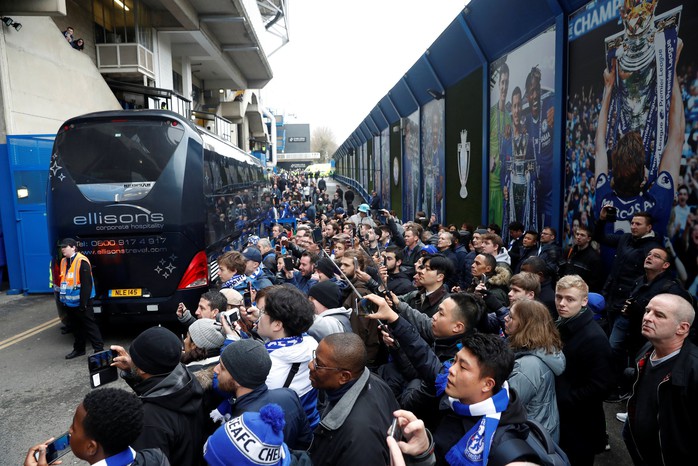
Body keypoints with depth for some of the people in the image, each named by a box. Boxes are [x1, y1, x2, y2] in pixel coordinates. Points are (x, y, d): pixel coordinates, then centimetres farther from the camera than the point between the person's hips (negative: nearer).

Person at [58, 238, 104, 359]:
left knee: (90, 326, -3)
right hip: (69, 303, 8)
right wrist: (62, 300, 17)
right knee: (76, 327, 18)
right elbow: (63, 282, 18)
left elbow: (86, 284, -20)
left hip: (81, 303, -8)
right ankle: (79, 349, 30)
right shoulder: (64, 261, 11)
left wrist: (83, 303, -21)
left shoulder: (82, 261, -17)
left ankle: (99, 349, 2)